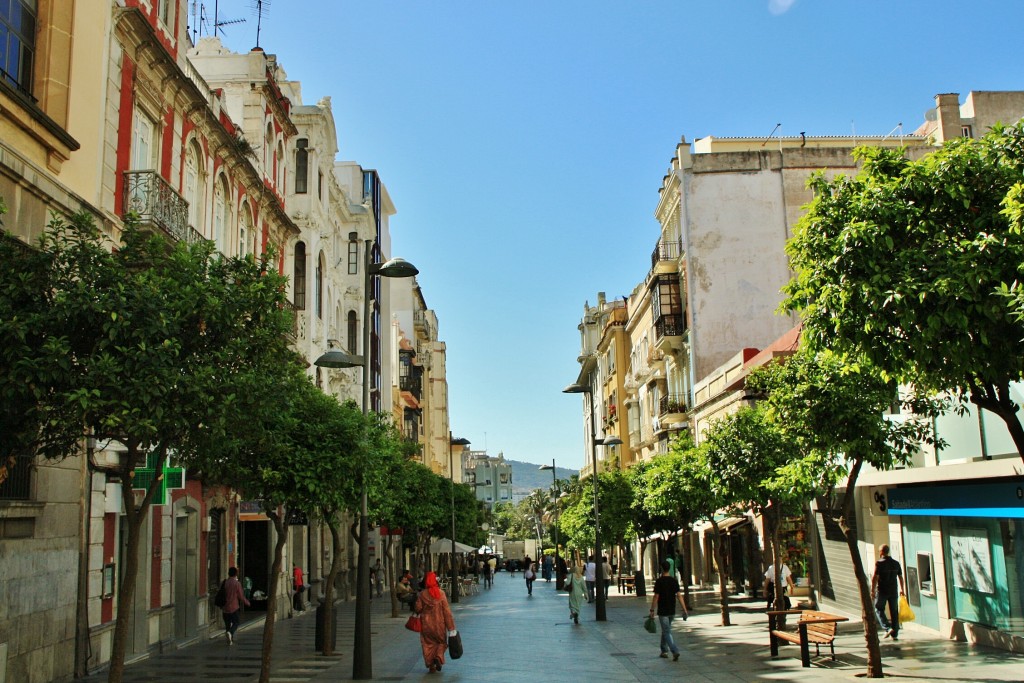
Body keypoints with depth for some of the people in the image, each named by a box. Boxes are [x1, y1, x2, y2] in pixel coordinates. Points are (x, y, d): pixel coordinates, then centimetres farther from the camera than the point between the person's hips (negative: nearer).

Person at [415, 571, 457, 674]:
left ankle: (431, 665, 11)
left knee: (428, 644, 14)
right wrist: (451, 627, -7)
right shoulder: (441, 593, -11)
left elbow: (418, 608, -9)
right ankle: (438, 657, -5)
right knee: (441, 642, 19)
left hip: (426, 624, 1)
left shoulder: (422, 594, -10)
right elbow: (446, 610, -11)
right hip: (439, 623, -1)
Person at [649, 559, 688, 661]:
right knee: (665, 630, 21)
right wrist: (684, 610, -3)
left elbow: (656, 597, -13)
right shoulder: (674, 580, 0)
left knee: (667, 632, -5)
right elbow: (679, 596, -3)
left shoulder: (659, 581, -13)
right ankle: (664, 651, 27)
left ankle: (675, 651, -19)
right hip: (672, 611, 6)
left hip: (662, 611, -5)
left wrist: (652, 610, -6)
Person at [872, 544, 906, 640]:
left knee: (879, 609, 8)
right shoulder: (896, 563, 6)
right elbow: (900, 577, 12)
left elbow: (875, 578, -15)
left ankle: (888, 628, -9)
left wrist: (873, 590, -9)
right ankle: (895, 634, 9)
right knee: (894, 612, 9)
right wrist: (902, 589, 24)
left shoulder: (879, 563, -11)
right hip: (894, 591, 5)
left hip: (882, 591, -5)